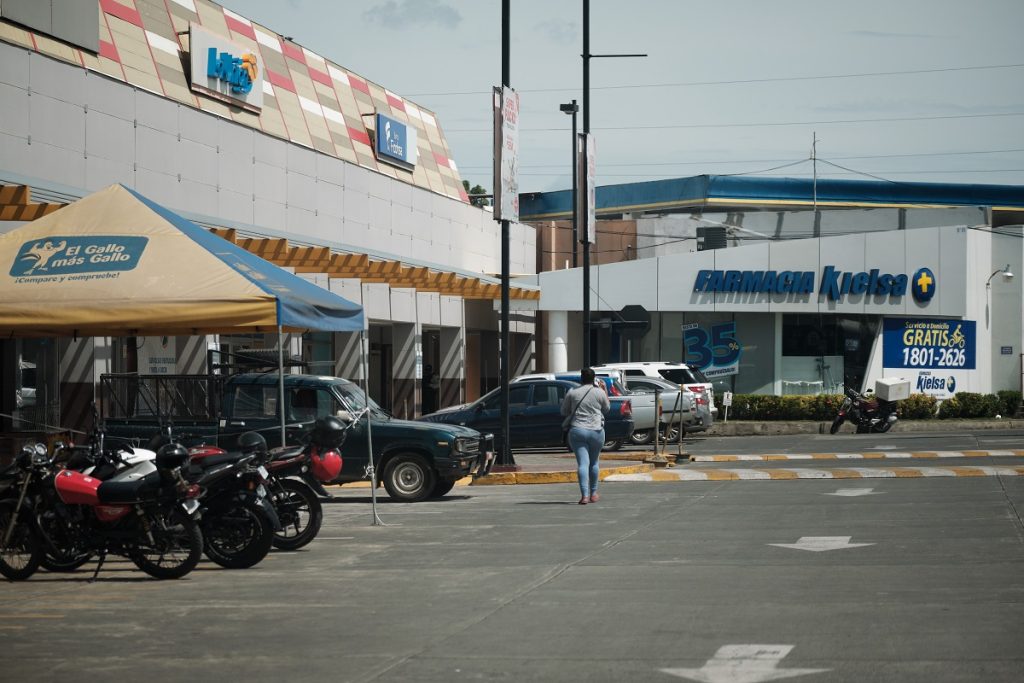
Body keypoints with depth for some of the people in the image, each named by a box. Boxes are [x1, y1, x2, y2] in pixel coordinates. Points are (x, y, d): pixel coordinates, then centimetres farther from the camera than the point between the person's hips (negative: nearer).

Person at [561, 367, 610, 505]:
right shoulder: (599, 393, 0)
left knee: (582, 463, -6)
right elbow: (607, 409, 16)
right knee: (593, 462, 19)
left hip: (577, 430, -1)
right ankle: (593, 493, 29)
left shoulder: (572, 392, 0)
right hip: (596, 431, 1)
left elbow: (564, 412, 9)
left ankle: (585, 495, -19)